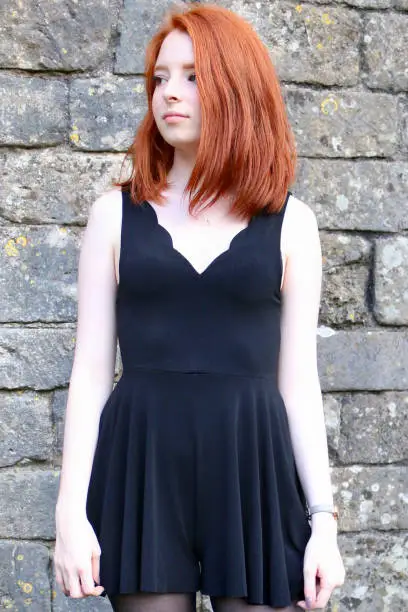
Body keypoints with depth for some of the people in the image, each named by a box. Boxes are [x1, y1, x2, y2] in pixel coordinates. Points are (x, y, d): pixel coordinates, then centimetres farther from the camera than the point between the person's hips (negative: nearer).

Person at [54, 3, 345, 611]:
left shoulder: (290, 223, 7)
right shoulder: (116, 214, 6)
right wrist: (71, 510, -5)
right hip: (143, 466, 0)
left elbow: (299, 382, 6)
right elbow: (90, 372, 3)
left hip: (253, 468, 0)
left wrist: (323, 517, 0)